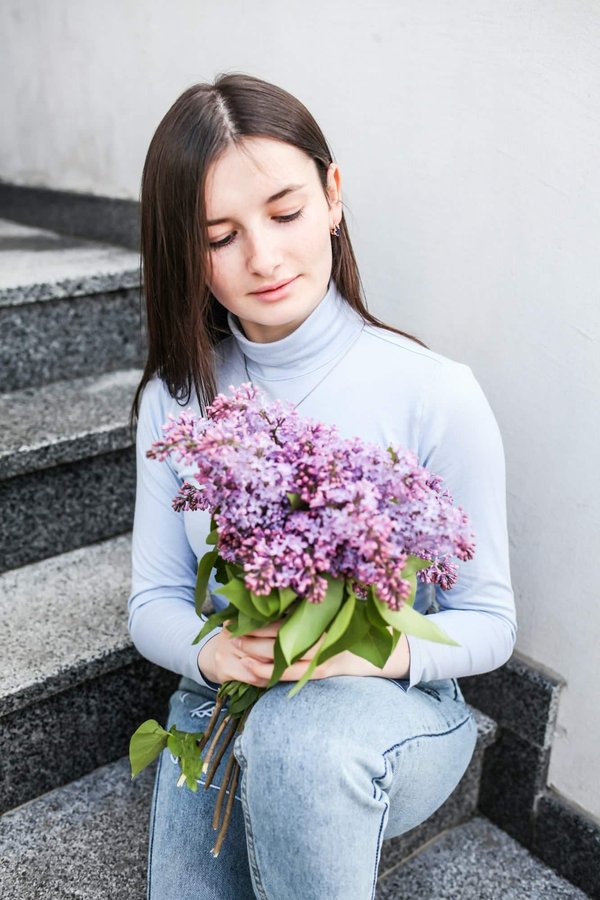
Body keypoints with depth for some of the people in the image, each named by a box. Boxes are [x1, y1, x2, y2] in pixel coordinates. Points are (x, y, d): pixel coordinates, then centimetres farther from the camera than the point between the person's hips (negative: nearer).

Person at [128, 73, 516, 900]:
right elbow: (153, 600, -1)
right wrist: (210, 649, -24)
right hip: (220, 710, 3)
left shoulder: (435, 393, -16)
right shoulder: (176, 398, -4)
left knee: (299, 734, -35)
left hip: (399, 715, -2)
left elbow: (488, 621, -8)